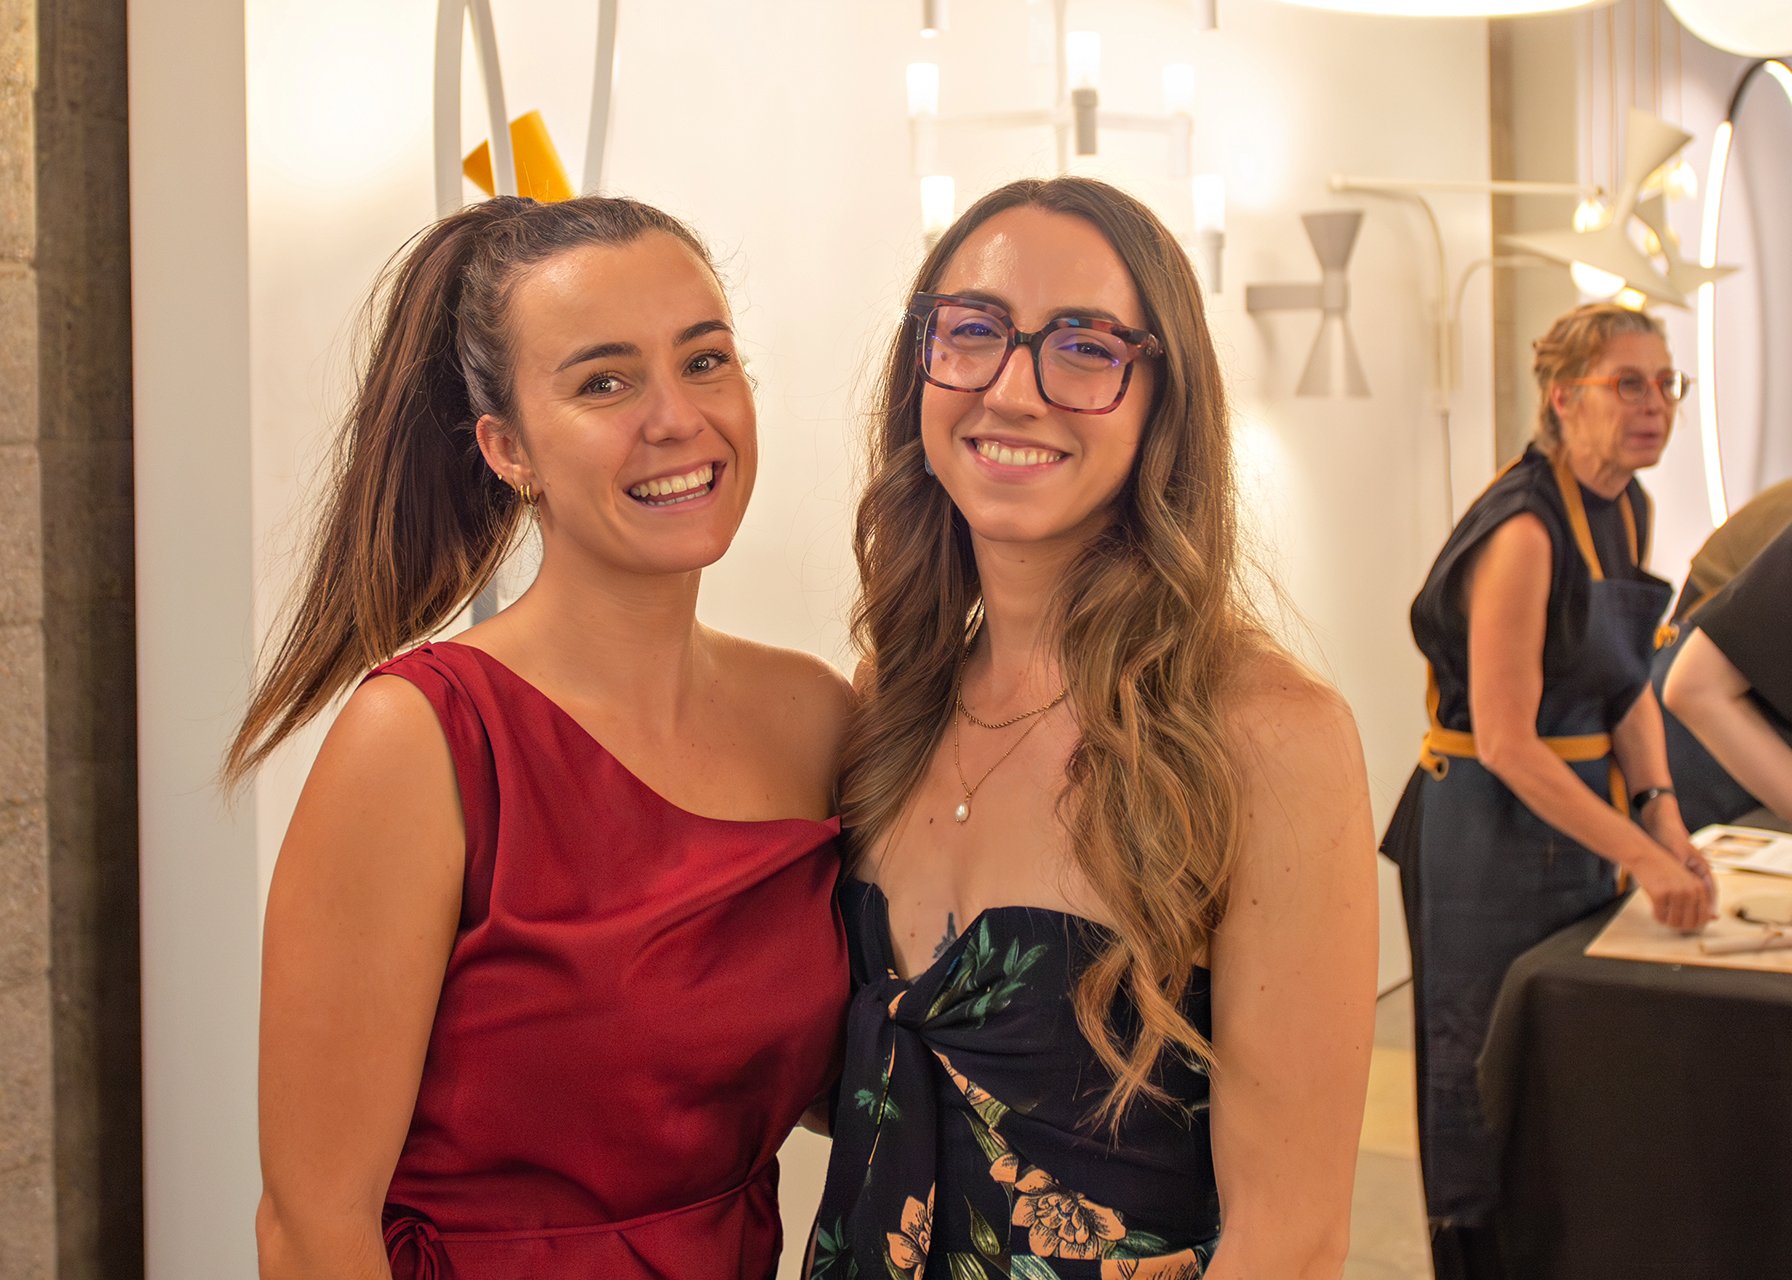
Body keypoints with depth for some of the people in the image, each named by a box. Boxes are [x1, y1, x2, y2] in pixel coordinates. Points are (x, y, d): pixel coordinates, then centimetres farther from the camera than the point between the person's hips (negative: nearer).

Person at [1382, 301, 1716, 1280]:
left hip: (1577, 811, 9)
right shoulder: (1524, 530, -22)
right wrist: (1645, 857, -22)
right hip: (1491, 827, -9)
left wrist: (1663, 817, -1)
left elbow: (1628, 685, 12)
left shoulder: (1626, 509, 6)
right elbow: (1505, 743, -24)